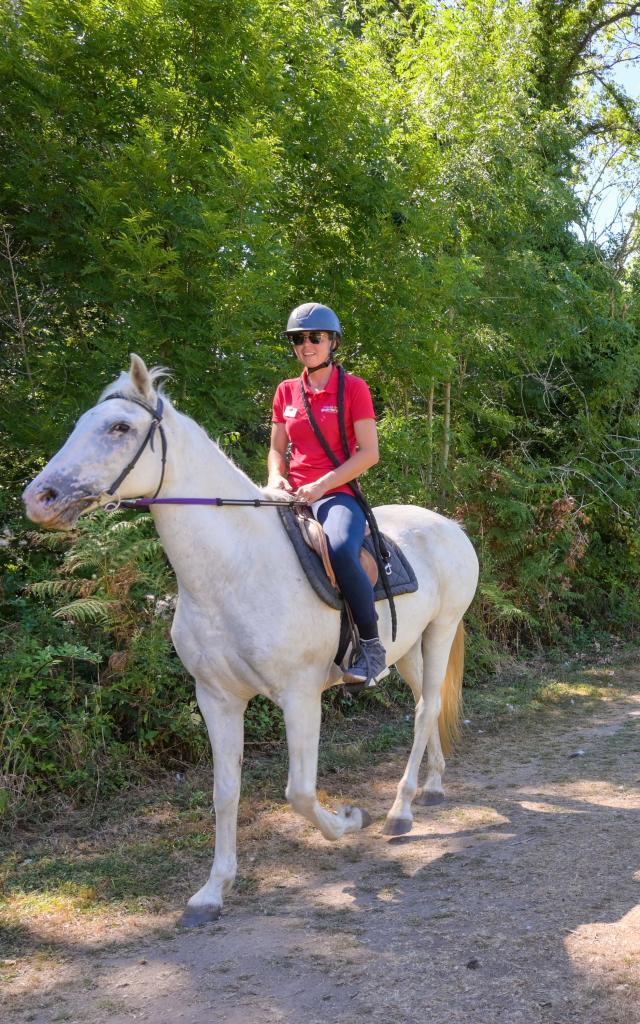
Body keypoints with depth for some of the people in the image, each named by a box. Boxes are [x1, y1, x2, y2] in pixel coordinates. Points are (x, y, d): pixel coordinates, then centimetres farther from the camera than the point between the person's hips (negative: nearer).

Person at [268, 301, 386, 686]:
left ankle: (373, 645, -22)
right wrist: (276, 478, -3)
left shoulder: (353, 388, 1)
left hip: (337, 495, -5)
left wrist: (321, 485, -14)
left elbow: (369, 453, -5)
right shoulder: (286, 391, 15)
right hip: (293, 497, 5)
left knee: (340, 549, -38)